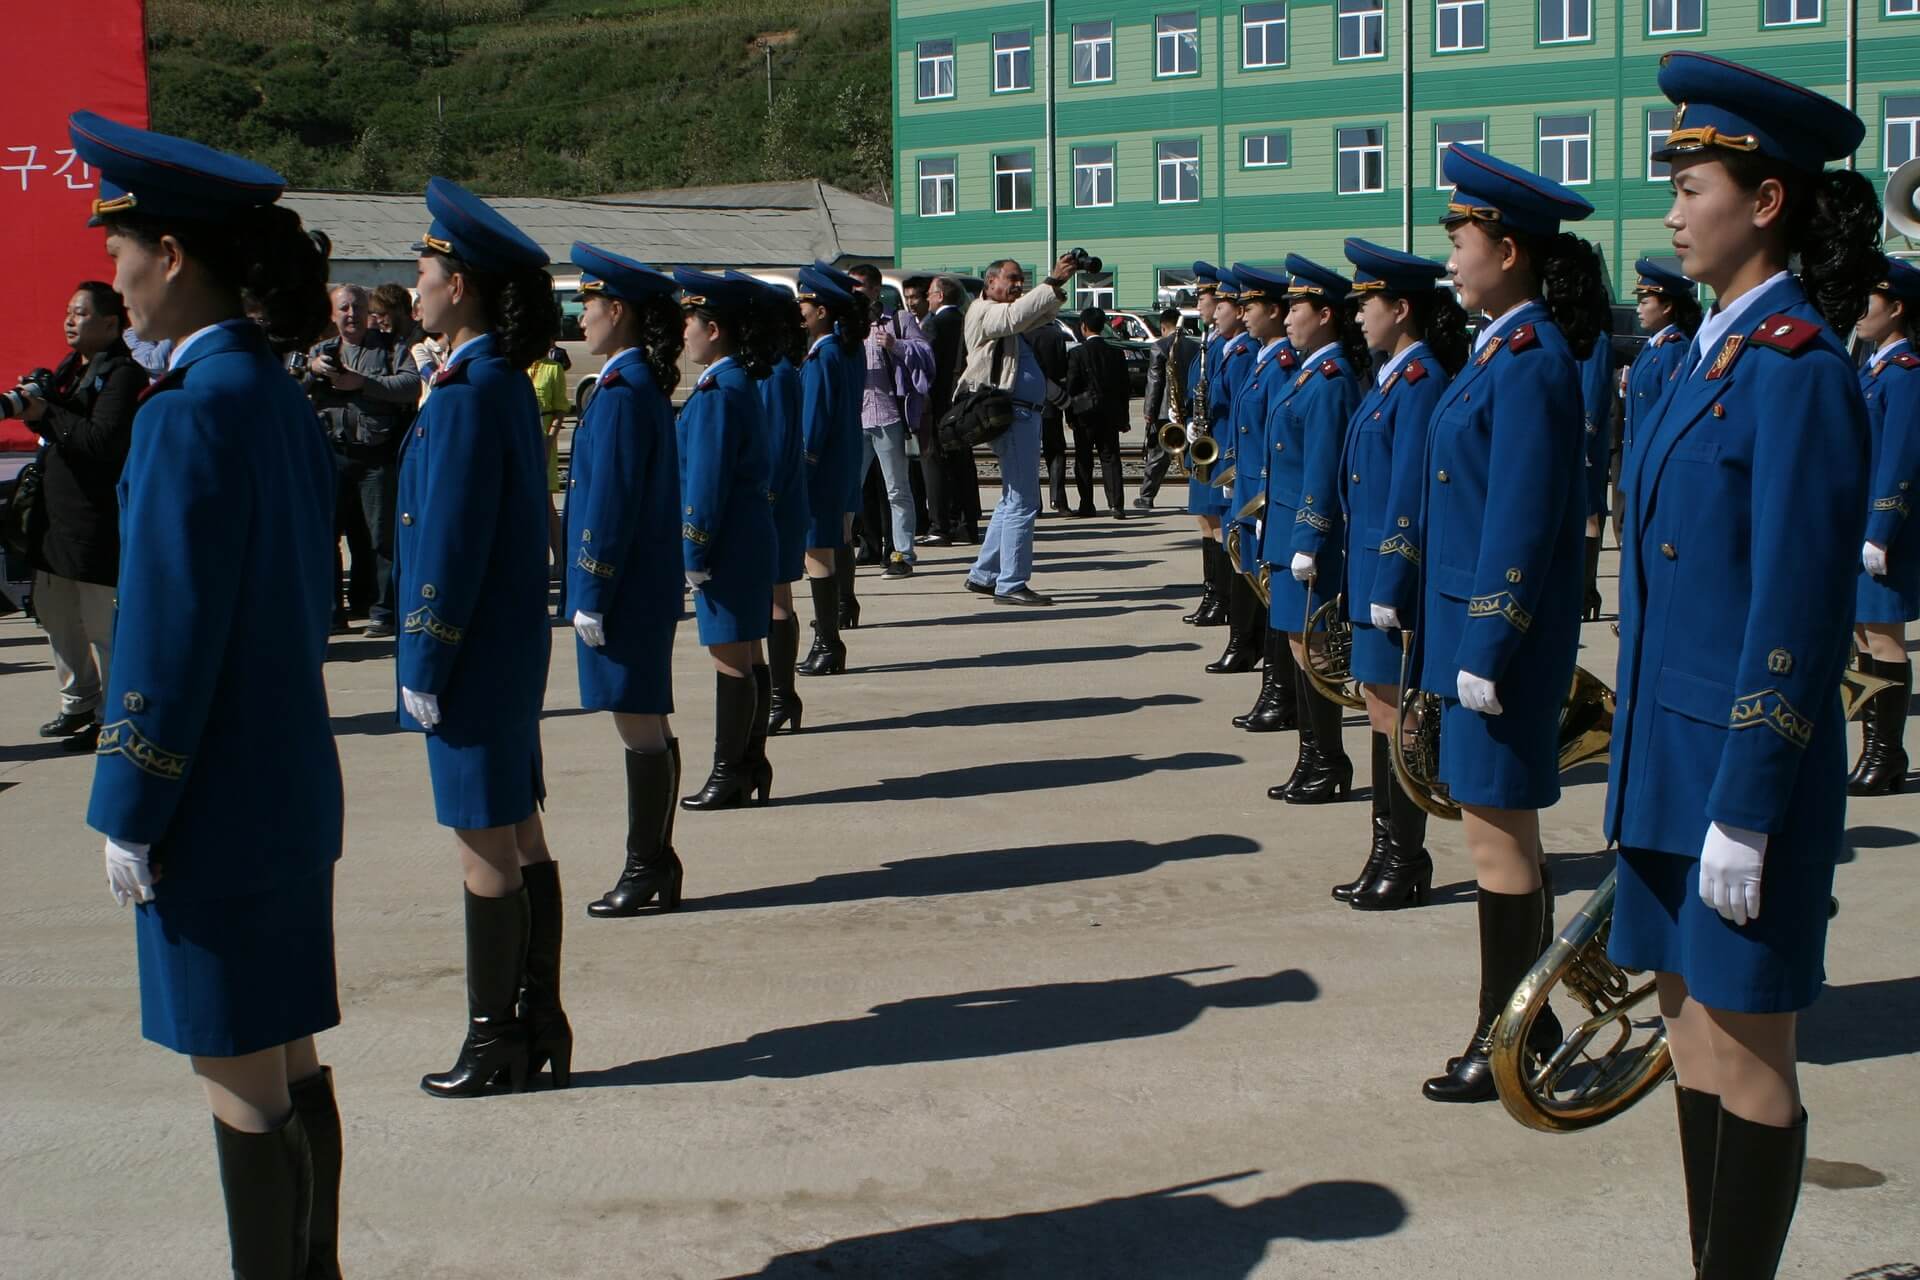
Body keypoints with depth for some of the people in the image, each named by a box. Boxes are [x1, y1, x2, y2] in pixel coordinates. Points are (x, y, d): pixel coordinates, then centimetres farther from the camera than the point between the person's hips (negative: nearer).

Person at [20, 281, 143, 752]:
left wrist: (46, 414, -20)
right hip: (56, 510, 10)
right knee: (54, 612, 16)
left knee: (102, 623, -3)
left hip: (97, 515, -10)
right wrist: (33, 408, -2)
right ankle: (80, 702, 29)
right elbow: (58, 429, 16)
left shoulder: (123, 374, -12)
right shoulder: (70, 369, 17)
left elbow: (105, 440, -22)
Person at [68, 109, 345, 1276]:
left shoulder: (191, 412, -18)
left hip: (216, 803, -9)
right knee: (288, 1063, 17)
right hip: (294, 784, 9)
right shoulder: (280, 395, 9)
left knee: (241, 1079, 2)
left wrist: (129, 813, -12)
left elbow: (169, 634, -20)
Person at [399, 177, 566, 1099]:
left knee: (486, 847, -1)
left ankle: (496, 1046, 10)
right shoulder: (506, 383, 11)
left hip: (475, 658, -10)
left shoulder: (467, 395, -19)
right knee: (519, 833, 15)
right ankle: (538, 1024, 25)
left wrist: (424, 668, -16)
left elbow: (452, 544, -21)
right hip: (511, 650, 10)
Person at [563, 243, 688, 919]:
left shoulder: (621, 394, -17)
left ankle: (647, 869, 4)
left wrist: (592, 597, -16)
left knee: (640, 727, -3)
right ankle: (655, 862, 23)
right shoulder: (645, 384, 13)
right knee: (648, 724, 14)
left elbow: (611, 503, -19)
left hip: (625, 586, -10)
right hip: (648, 582, 10)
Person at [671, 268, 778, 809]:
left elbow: (707, 483, -19)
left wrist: (693, 556, -15)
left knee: (731, 658, -3)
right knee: (746, 655, 14)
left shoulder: (716, 393, -17)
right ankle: (751, 763, 22)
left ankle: (731, 773, 4)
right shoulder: (741, 383, 12)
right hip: (750, 538, 10)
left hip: (725, 545, -10)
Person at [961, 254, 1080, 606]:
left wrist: (1059, 286, 1)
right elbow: (1016, 316, -24)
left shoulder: (1005, 314, 25)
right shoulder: (983, 312, -5)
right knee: (1022, 502, -11)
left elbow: (1041, 317, 16)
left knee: (1012, 500, 16)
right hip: (1011, 413, -11)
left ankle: (983, 575, 21)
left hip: (1025, 414, 11)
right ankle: (1010, 585, -9)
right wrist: (1053, 282, -26)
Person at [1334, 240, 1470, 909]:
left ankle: (1405, 863, 8)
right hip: (1372, 566, 10)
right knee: (1381, 708, 14)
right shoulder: (1392, 378, 14)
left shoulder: (1422, 380, -16)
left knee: (1394, 710, -2)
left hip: (1397, 570, -10)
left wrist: (1391, 586, -20)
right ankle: (1388, 853, 22)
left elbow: (1411, 495, -20)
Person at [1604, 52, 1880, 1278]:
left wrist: (1745, 810, -18)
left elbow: (1798, 612, -19)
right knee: (1693, 1036, 16)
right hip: (1675, 752, 9)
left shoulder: (1795, 366, -16)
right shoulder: (1722, 351, 11)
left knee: (1748, 1057, 3)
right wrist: (1656, 773, 17)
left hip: (1741, 764, -9)